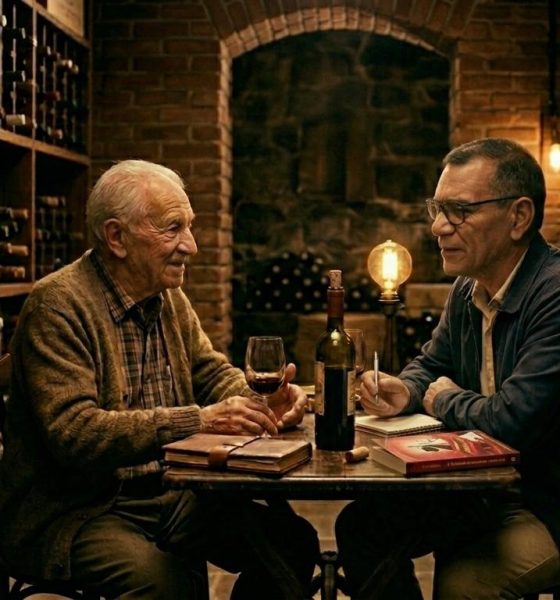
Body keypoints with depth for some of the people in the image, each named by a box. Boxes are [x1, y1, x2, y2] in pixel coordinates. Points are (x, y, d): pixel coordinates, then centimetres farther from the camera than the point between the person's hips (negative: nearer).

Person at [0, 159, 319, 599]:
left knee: (292, 541, -9)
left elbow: (213, 372, 15)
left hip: (168, 495, 8)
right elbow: (73, 432, -25)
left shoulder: (170, 298, 10)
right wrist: (198, 420, -31)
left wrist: (265, 401, -8)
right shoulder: (57, 304, -16)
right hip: (75, 509, -7)